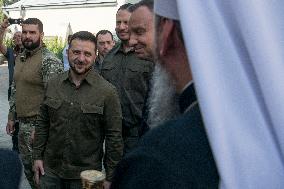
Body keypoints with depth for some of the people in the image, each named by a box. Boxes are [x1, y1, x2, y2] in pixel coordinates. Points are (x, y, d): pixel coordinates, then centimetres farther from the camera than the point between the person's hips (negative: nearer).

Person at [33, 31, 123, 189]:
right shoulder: (53, 84, 3)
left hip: (86, 175, -3)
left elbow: (114, 137, -9)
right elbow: (43, 123, 11)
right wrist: (38, 156, 7)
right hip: (50, 170, 4)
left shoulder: (108, 92, -11)